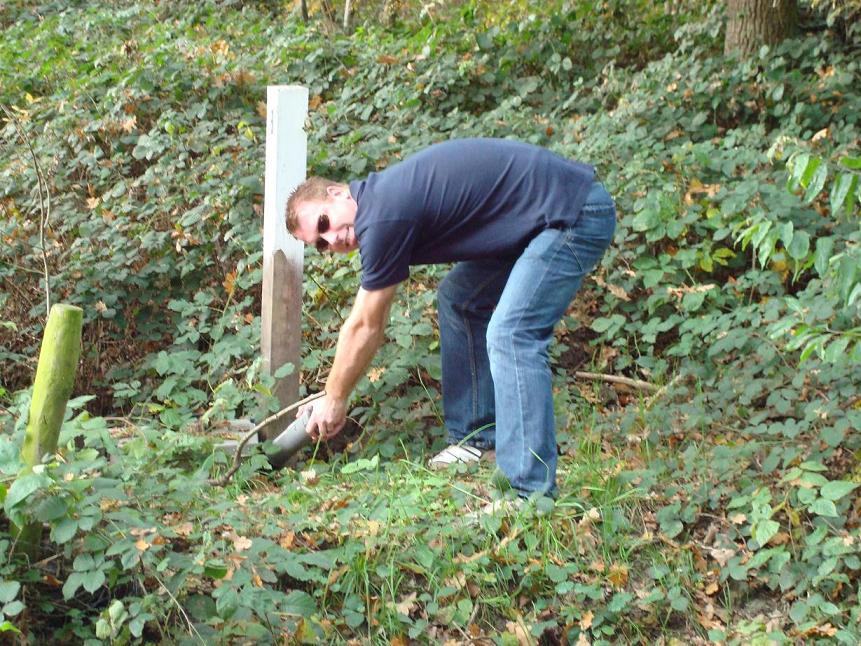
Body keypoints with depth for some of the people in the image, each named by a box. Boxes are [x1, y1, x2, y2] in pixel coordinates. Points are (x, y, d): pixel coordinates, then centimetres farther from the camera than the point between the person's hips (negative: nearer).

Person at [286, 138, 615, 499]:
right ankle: (477, 438, 20)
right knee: (458, 298, 16)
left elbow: (366, 327, -7)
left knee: (511, 335, -20)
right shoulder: (379, 196, 11)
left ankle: (534, 493, -21)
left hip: (575, 213, -11)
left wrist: (334, 399, 6)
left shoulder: (382, 219, -18)